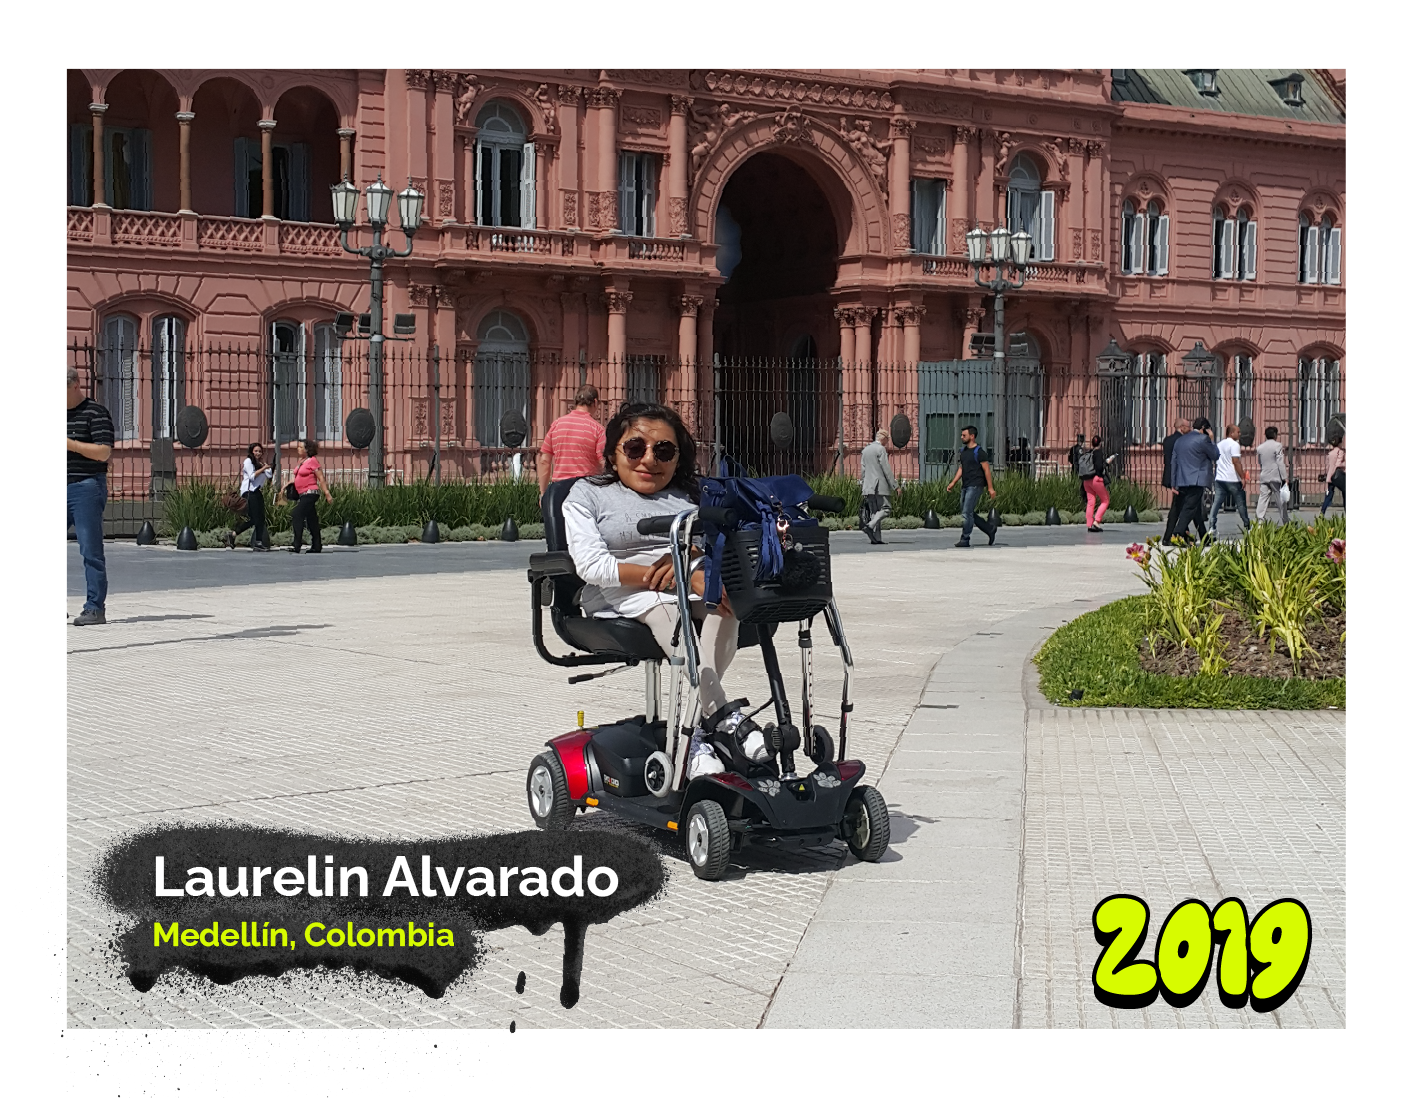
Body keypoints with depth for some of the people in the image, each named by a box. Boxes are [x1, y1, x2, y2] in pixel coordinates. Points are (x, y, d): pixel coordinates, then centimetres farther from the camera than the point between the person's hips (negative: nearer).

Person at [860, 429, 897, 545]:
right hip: (880, 485, -8)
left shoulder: (865, 450, 15)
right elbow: (886, 469, -12)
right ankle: (870, 526, -22)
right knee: (886, 508, -5)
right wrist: (894, 486, -9)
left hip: (868, 486, 8)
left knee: (874, 511, 7)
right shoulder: (881, 449, -8)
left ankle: (876, 538, 1)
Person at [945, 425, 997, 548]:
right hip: (965, 486, 9)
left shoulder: (979, 452, -10)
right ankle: (990, 530, 24)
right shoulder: (964, 451, 14)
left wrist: (990, 488, -12)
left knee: (967, 513, -11)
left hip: (975, 486, -9)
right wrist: (953, 483, 8)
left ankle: (965, 540, -5)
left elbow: (986, 470, -10)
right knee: (969, 514, 11)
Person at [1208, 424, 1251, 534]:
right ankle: (1247, 526, 15)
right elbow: (1236, 462, -18)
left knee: (1216, 503, 1)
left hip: (1220, 478, 6)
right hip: (1233, 479, -6)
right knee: (1241, 503, 6)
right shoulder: (1234, 445, -10)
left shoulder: (1219, 444, 14)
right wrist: (1242, 477, -15)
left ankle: (1212, 525, -9)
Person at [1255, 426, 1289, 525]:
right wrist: (1283, 478, -10)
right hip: (1276, 477, -4)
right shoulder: (1277, 446, -7)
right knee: (1281, 500, 5)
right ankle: (1285, 523, 12)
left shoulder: (1260, 447, 9)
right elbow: (1280, 463, -11)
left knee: (1263, 498, 0)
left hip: (1264, 477, 4)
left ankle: (1259, 520, -13)